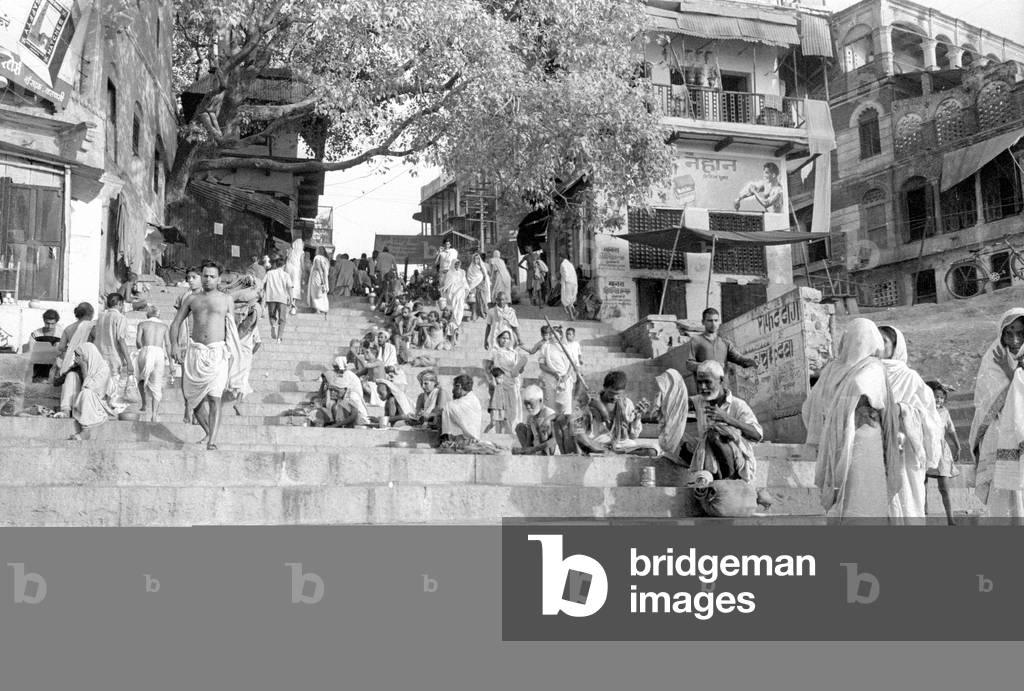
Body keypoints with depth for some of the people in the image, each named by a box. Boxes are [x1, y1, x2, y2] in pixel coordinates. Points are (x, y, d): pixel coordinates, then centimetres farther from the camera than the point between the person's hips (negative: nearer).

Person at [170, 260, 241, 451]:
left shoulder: (226, 300, 10)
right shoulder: (192, 300, 14)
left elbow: (232, 330, 10)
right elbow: (175, 323, 17)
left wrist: (232, 356, 1)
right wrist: (175, 345, 1)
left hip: (217, 352, -3)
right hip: (195, 352, 3)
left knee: (214, 397, -13)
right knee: (194, 397, 6)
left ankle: (212, 441, -17)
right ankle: (208, 432, 25)